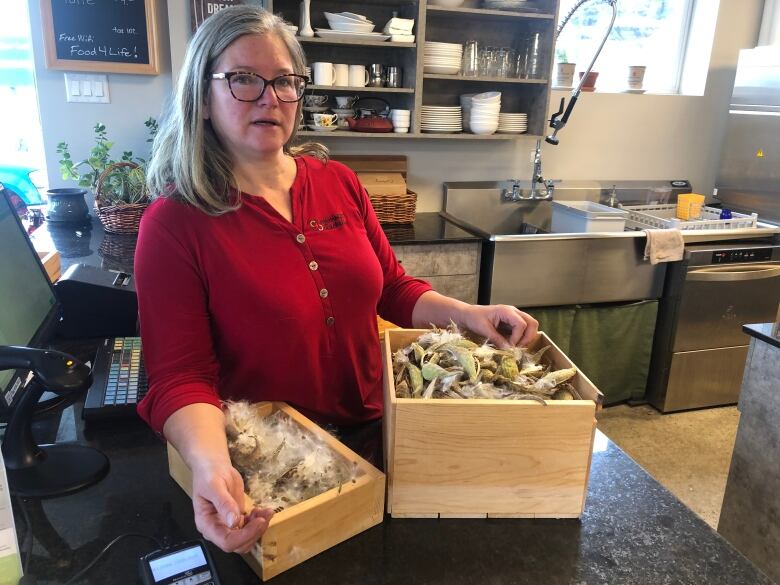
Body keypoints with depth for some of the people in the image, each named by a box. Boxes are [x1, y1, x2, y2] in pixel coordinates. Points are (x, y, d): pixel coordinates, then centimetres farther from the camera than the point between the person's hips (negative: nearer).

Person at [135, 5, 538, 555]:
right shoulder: (174, 223, -14)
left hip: (373, 435, 5)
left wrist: (467, 314, -9)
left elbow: (393, 289, 7)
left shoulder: (339, 183, 0)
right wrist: (211, 462, -37)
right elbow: (180, 377, -18)